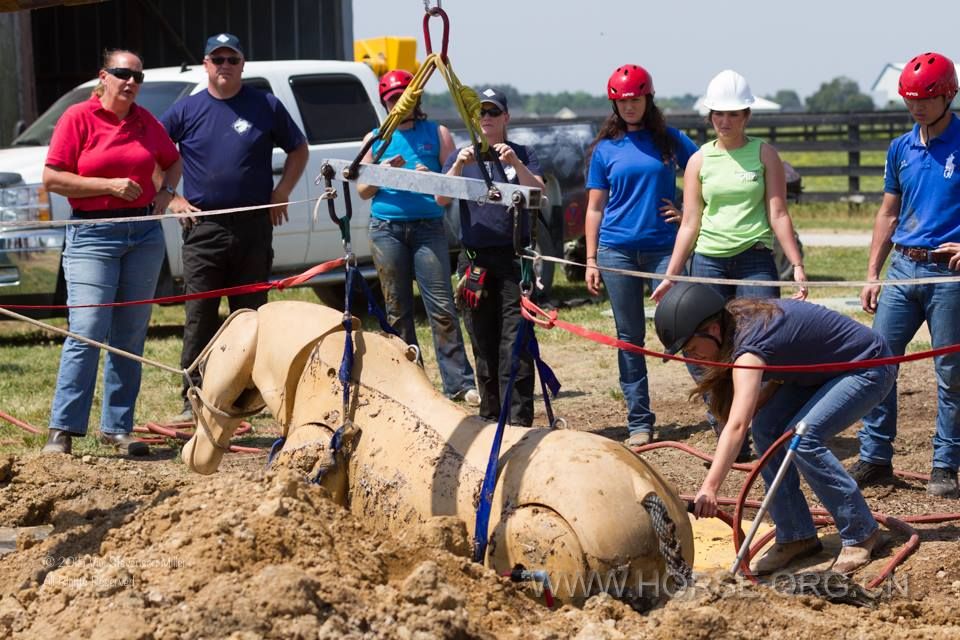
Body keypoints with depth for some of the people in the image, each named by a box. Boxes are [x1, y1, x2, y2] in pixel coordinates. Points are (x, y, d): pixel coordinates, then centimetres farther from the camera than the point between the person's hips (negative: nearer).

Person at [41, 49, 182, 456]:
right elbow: (52, 178, -8)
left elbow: (172, 161, 27)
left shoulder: (144, 120, 10)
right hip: (93, 234, -5)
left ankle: (118, 427, 13)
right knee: (87, 331, -12)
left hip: (145, 233, 5)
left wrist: (165, 192, 7)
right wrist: (110, 186, -14)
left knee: (131, 336, 6)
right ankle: (62, 429, -7)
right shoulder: (78, 118, -4)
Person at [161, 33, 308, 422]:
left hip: (254, 226, 1)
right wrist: (171, 199, 0)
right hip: (203, 227, -1)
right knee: (200, 317, -3)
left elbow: (299, 150, 14)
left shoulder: (266, 106, 5)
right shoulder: (186, 110, 4)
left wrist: (281, 193, 3)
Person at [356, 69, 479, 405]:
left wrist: (430, 178, -14)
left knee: (442, 308, -7)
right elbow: (362, 190, 12)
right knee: (397, 310, 4)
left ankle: (460, 384, -7)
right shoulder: (376, 139, 12)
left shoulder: (437, 133, 9)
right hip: (386, 228, 2)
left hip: (428, 226, -2)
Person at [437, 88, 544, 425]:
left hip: (515, 257, -2)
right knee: (483, 344, 6)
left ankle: (519, 421, -13)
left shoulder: (523, 155, 9)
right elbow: (441, 199, -2)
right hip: (475, 258, 2)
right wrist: (458, 166, -18)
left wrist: (515, 164, -21)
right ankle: (490, 418, 13)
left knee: (515, 343, -10)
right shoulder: (460, 157, 12)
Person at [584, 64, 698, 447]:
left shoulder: (669, 140, 5)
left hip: (664, 247, -1)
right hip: (617, 250, 1)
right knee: (630, 337, 5)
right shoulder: (605, 149, 7)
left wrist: (687, 212, 2)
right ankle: (639, 422, 10)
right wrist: (591, 261, 5)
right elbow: (595, 208, 9)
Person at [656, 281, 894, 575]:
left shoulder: (750, 346, -33)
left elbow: (737, 425, -44)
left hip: (869, 366, -9)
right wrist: (756, 406, -11)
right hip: (823, 366, 9)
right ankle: (796, 536, -1)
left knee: (803, 437, -25)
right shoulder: (737, 319, -8)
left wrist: (709, 488, -53)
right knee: (766, 430, -8)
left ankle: (863, 534, -11)